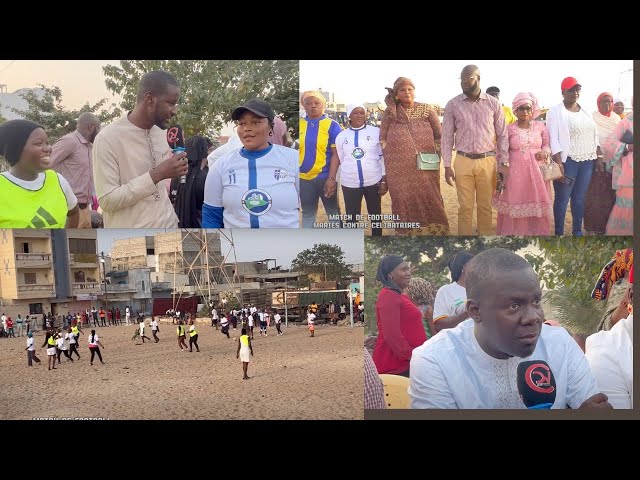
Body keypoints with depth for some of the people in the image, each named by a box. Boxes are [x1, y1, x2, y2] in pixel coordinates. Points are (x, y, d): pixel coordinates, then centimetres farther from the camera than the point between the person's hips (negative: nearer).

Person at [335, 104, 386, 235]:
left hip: (374, 181, -1)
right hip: (350, 184, 1)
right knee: (351, 217, 7)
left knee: (375, 215, 14)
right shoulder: (341, 136, 3)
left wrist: (384, 180, -3)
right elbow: (340, 161, 9)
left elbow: (383, 157, 0)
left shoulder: (376, 132, -2)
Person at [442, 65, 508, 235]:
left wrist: (504, 163, 0)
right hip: (463, 161, 0)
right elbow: (447, 136, 4)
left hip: (487, 161, 0)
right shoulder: (453, 104, 1)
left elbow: (502, 135, 5)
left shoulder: (493, 103, 2)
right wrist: (447, 166, -1)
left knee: (486, 206, 8)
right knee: (465, 206, 5)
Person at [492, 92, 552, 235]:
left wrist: (545, 152, -9)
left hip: (536, 172, 2)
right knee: (515, 206, 0)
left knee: (536, 206, 4)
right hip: (515, 172, -2)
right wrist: (502, 175, -4)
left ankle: (536, 232, 18)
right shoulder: (509, 129, 1)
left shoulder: (540, 126, 7)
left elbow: (547, 146, 13)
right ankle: (514, 233, 12)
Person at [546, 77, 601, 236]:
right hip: (567, 161, -5)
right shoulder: (555, 111, -4)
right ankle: (559, 232, 9)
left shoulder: (585, 111, 13)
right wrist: (558, 164, -19)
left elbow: (594, 136, 16)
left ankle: (577, 231, 21)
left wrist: (599, 158, 8)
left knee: (580, 198, 11)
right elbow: (553, 140, -11)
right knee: (562, 199, 0)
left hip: (588, 161, 5)